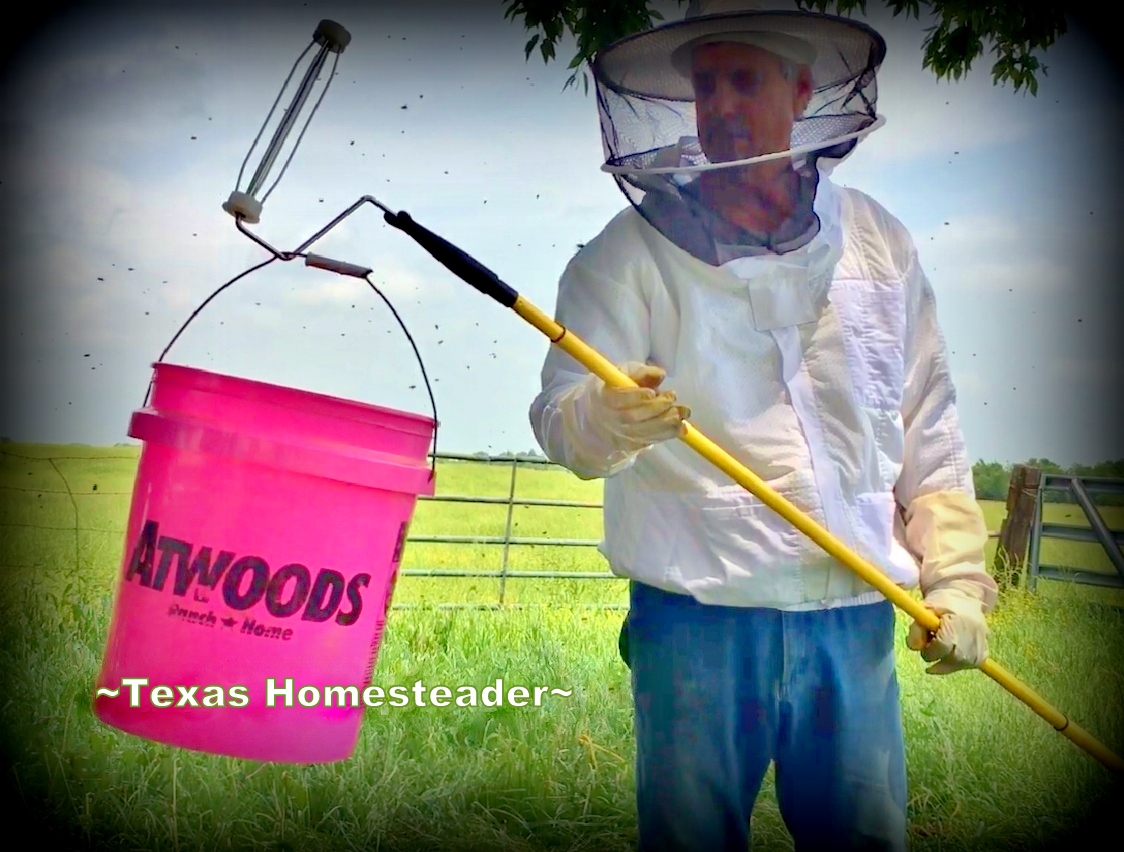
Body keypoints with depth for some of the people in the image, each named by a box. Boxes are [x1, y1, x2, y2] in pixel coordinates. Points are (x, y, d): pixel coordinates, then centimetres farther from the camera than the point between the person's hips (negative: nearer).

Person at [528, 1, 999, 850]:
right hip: (697, 618, -2)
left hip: (857, 619, 3)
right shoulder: (633, 248, 0)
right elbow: (560, 417, -8)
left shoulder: (881, 244, 10)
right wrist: (607, 420, -31)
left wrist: (956, 579, 6)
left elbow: (931, 434, 14)